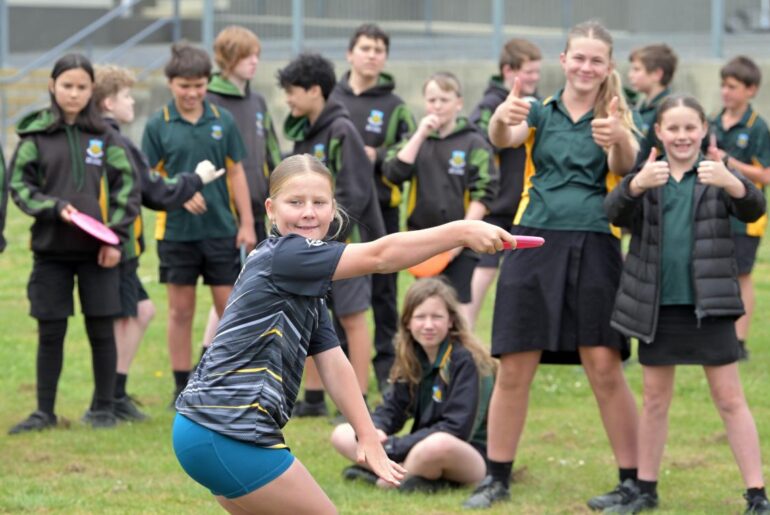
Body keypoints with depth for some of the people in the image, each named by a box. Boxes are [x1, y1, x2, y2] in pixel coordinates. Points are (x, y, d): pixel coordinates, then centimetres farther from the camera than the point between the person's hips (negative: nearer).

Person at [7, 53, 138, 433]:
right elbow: (20, 185, 0)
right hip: (51, 248, 0)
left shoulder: (104, 136, 4)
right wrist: (56, 207, -15)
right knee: (50, 332, 5)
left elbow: (126, 187, 5)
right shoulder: (35, 135, 1)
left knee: (101, 330, 4)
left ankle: (103, 408, 15)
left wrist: (116, 237, -4)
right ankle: (45, 412, 14)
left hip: (98, 250, 0)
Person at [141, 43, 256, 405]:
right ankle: (182, 387, 14)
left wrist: (246, 223, 4)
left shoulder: (222, 120, 2)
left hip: (221, 229, 1)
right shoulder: (158, 125, -3)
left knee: (230, 308, 3)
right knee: (181, 310, 6)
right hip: (176, 230, -1)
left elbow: (236, 172, 7)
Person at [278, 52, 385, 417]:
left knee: (351, 318, -2)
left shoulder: (341, 131, -12)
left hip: (343, 240, -8)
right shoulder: (303, 133, 13)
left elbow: (353, 192, -16)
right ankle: (313, 398, 19)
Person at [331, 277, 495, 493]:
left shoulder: (465, 361, -14)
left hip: (473, 456, -7)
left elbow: (456, 429, -20)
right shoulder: (412, 359, 7)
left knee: (438, 445, -42)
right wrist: (373, 431, -18)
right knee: (341, 434, -1)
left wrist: (392, 447, -20)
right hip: (421, 450, 8)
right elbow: (392, 408, 8)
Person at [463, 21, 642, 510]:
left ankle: (631, 481, 3)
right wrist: (501, 118, -37)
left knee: (605, 369, -6)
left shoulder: (615, 116, 6)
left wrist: (619, 139, -39)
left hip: (594, 247, -2)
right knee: (513, 372, 2)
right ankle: (497, 478, 15)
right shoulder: (541, 112, 9)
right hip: (534, 244, 2)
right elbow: (505, 138, -12)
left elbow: (625, 164, -14)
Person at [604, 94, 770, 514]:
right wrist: (637, 184, -34)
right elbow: (615, 212, -12)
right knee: (655, 400, 13)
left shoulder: (717, 176, 1)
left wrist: (730, 182, -37)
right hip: (657, 306, 2)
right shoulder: (645, 178, 4)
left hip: (709, 305, -2)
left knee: (730, 400, -1)